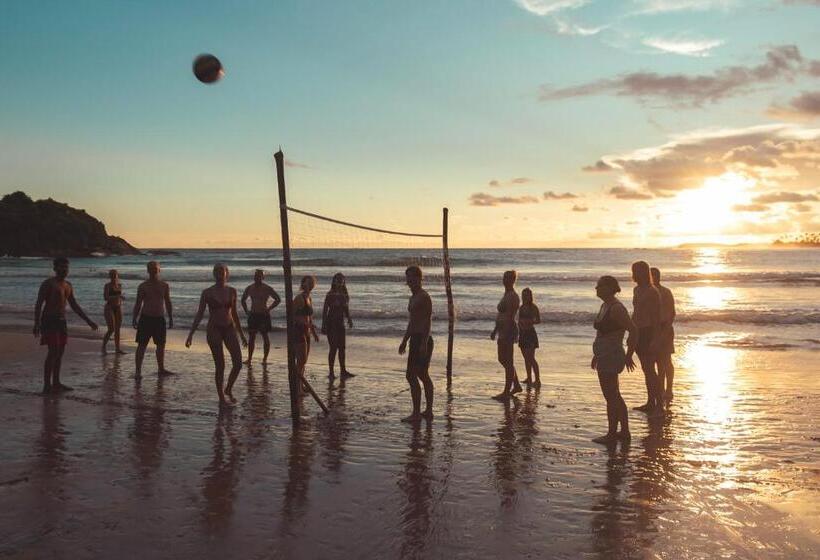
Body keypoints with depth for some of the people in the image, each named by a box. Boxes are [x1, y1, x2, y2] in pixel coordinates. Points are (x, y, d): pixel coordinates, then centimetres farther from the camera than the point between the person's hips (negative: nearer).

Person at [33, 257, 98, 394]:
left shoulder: (68, 285, 14)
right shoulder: (48, 283, -8)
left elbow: (74, 306, 20)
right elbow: (38, 304, -13)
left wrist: (88, 321, 17)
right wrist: (36, 324, -23)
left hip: (61, 321, 8)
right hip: (49, 321, -7)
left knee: (60, 352, 9)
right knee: (53, 352, -13)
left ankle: (56, 383, 17)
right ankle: (47, 385, -9)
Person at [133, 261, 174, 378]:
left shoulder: (164, 286, 7)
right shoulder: (143, 286, 0)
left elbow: (168, 303, 11)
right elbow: (138, 303, 2)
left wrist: (171, 318, 7)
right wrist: (134, 319, -4)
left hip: (160, 319, 3)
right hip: (146, 318, -3)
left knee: (161, 345, 9)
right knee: (142, 345, -4)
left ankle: (161, 369, 21)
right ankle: (138, 371, -1)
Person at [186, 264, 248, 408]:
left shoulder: (232, 291, 5)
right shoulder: (207, 292, -4)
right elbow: (199, 314, -2)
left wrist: (242, 335, 16)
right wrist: (190, 334, -9)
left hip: (229, 329, 3)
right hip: (214, 330, -3)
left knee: (238, 363, -7)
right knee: (220, 365, -2)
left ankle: (228, 389, 19)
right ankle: (221, 398, 12)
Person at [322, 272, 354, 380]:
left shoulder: (344, 294, 8)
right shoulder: (330, 294, -10)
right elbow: (325, 310, -11)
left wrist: (349, 320, 9)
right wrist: (323, 325, -14)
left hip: (340, 323, 6)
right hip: (331, 323, -6)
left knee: (342, 347, 10)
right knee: (333, 347, -6)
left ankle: (343, 371, 18)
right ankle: (331, 372, 1)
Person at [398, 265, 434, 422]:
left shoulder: (424, 297, -12)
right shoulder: (413, 297, 19)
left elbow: (428, 321, -20)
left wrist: (424, 343, -26)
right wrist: (404, 341, 27)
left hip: (422, 341, -10)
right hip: (416, 340, 10)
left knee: (411, 376, -11)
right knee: (423, 376, 13)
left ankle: (416, 413, -9)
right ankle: (428, 411, 20)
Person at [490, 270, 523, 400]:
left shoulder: (513, 297, -14)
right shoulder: (506, 295, 16)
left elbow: (510, 317, -21)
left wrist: (505, 334, -25)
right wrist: (495, 330, 23)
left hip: (508, 331, -11)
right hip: (503, 331, 11)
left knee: (507, 361, -5)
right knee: (502, 359, 17)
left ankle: (507, 392, 1)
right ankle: (517, 385, 28)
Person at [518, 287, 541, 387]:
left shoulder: (533, 307, -6)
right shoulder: (521, 307, 12)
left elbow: (538, 320, -6)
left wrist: (530, 321, -22)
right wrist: (517, 334, 12)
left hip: (530, 333, -7)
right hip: (522, 334, 7)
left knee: (531, 358, -12)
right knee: (526, 358, 10)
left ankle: (537, 380, -10)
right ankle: (529, 379, 17)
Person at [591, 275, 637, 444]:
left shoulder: (616, 308, -18)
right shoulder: (604, 306, 12)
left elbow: (634, 331, -22)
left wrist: (628, 356, -16)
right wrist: (596, 355, 22)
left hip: (610, 358, -11)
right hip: (605, 357, 11)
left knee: (611, 397, -1)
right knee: (615, 396, 16)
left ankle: (611, 434, 8)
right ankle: (624, 431, 26)